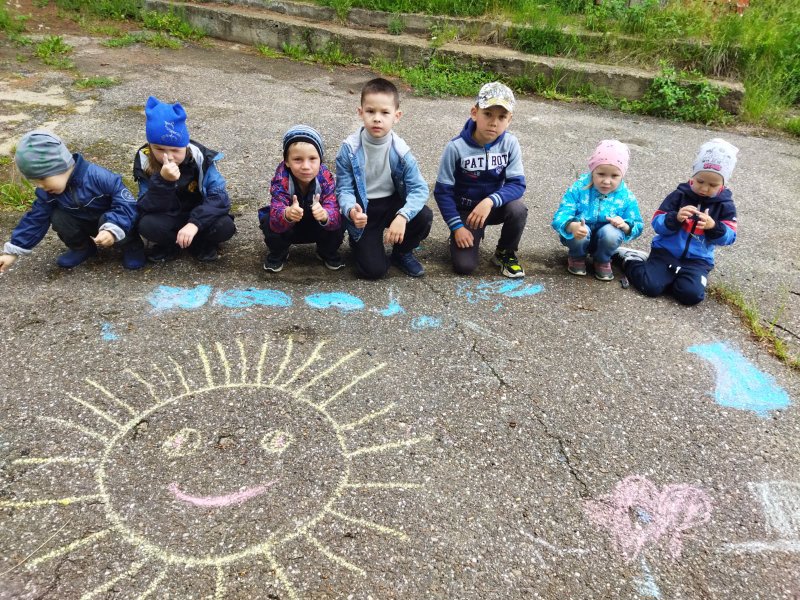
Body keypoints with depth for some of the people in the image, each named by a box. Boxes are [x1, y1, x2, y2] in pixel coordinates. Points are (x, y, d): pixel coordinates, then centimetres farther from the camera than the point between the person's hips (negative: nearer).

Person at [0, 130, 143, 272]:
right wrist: (13, 251, -8)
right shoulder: (48, 191, -14)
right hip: (85, 223, 5)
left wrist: (112, 229, -51)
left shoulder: (99, 177, -34)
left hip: (109, 221, -5)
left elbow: (126, 204, -35)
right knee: (58, 218, -20)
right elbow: (36, 218, -6)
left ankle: (131, 246, -7)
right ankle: (82, 247, 5)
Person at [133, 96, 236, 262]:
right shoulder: (144, 161, -16)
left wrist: (195, 223, -39)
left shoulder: (199, 157, -19)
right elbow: (148, 209, -22)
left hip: (197, 215, 0)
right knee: (147, 225, -31)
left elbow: (220, 197, -25)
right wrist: (163, 181, -40)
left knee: (225, 227, -30)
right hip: (168, 219, 1)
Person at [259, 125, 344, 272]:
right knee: (269, 224, -31)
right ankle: (278, 254, 4)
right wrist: (287, 215, -64)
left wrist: (325, 215, -61)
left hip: (317, 226, 1)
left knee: (337, 227, -28)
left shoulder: (326, 178, -26)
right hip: (288, 228, -1)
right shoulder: (281, 179, -31)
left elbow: (334, 213, -36)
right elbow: (275, 221, -40)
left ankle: (327, 252, 8)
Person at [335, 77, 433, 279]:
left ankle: (402, 253, 5)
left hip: (392, 203, 2)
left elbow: (419, 188, -18)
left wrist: (403, 216, -36)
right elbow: (344, 189, -14)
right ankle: (359, 242, 23)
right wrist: (351, 210, -37)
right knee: (373, 270, -15)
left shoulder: (400, 151, -15)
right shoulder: (350, 149, -18)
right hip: (362, 209, -2)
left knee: (424, 216, -28)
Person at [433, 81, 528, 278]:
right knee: (464, 266, -16)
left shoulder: (510, 143, -15)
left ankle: (505, 253, -1)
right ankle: (474, 234, 20)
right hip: (464, 210, -2)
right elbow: (443, 191, -14)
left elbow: (517, 184, -16)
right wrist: (457, 227, -17)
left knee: (517, 209, -31)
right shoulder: (456, 147, -21)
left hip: (494, 206, 2)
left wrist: (490, 201, -34)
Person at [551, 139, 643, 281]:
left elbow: (638, 226, -4)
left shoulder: (626, 197, -12)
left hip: (603, 240, 1)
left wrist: (625, 226, -29)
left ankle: (603, 261, 2)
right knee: (580, 232, -35)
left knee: (611, 233, -32)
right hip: (579, 236, -1)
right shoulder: (579, 188, -18)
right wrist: (572, 226, -50)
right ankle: (577, 257, 2)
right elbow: (560, 216, -26)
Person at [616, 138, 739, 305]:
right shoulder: (679, 195, -2)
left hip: (697, 260, 2)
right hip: (666, 252, -1)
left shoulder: (725, 205, 3)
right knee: (650, 286, -22)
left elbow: (729, 237, -5)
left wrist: (713, 226, -25)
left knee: (692, 295, -25)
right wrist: (675, 218, -27)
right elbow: (657, 224, -6)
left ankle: (674, 276, 7)